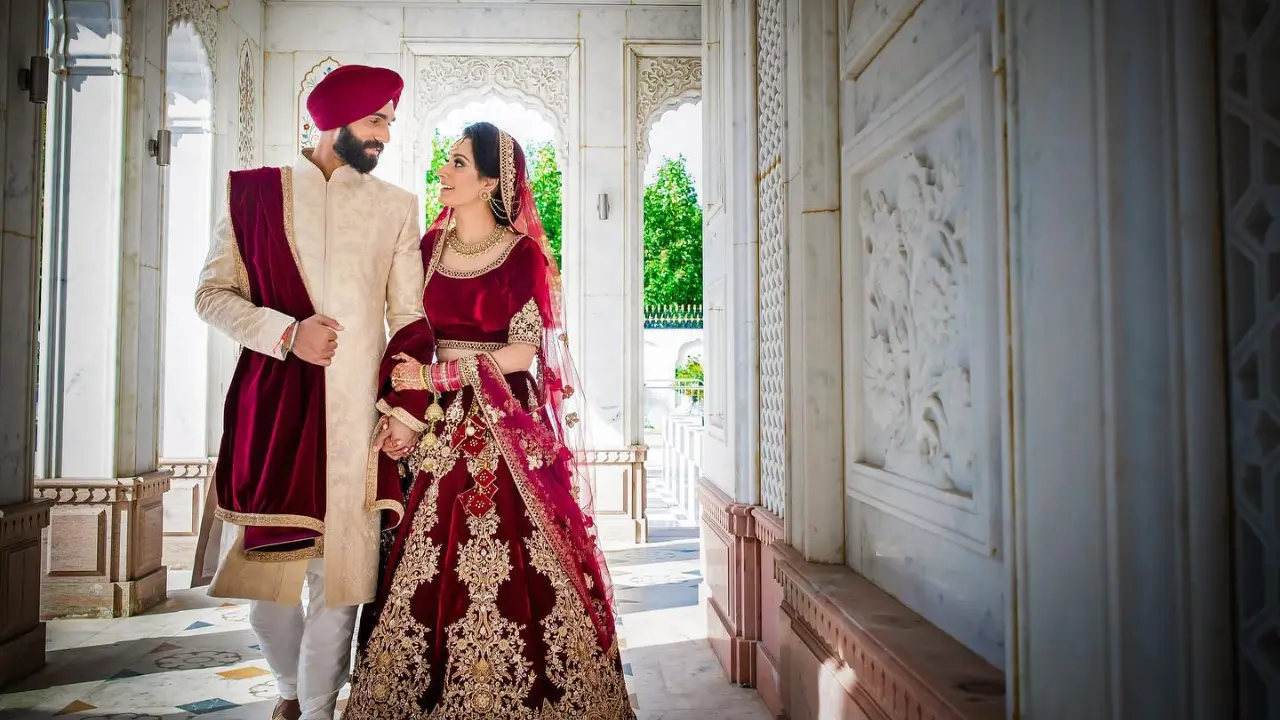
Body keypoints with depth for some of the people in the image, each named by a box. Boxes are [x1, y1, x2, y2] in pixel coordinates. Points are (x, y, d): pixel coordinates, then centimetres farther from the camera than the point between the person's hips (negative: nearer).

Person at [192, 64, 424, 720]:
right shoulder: (254, 192, 9)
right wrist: (286, 333, -10)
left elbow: (408, 317, 7)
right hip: (270, 403, 1)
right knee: (261, 567, 8)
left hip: (356, 409, 0)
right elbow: (212, 293, 7)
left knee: (338, 570, 1)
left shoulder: (395, 206, 9)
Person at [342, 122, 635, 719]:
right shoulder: (430, 246, 10)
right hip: (440, 430, 4)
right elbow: (414, 338, 6)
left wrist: (437, 377, -8)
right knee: (426, 568, 3)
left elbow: (524, 351, -8)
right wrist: (409, 411, -8)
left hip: (508, 424, -3)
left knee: (518, 566, -3)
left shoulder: (523, 253, -3)